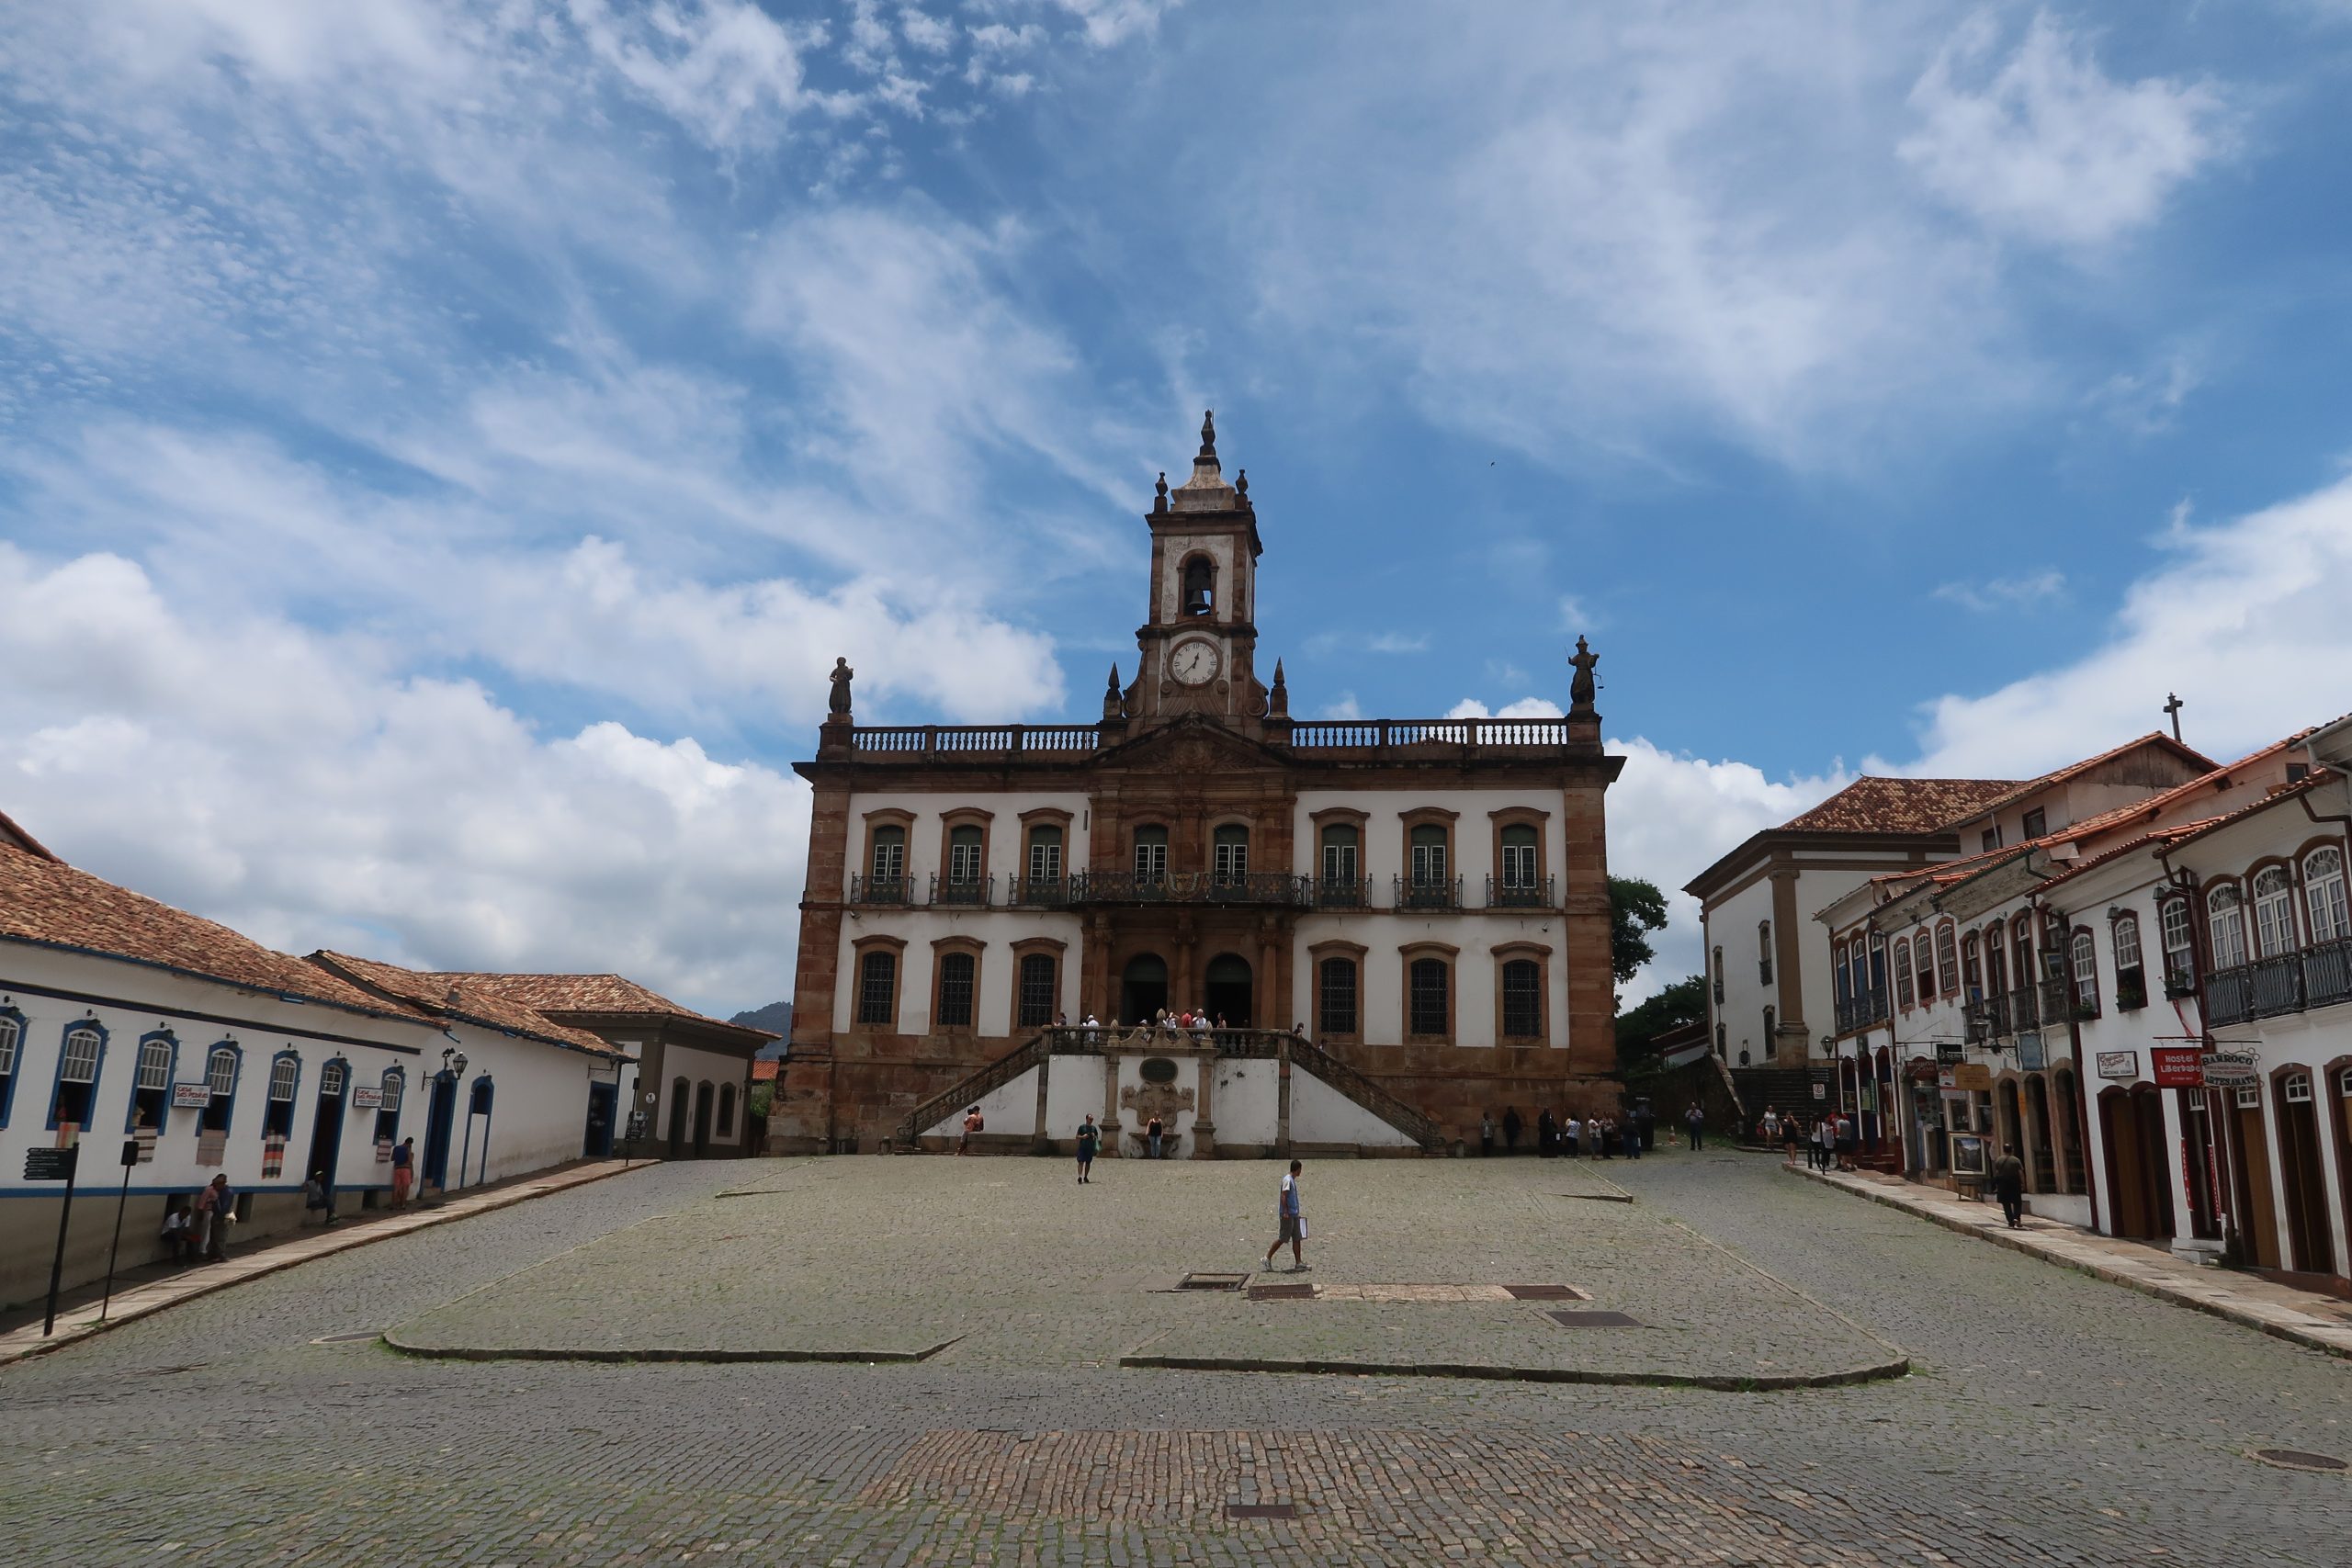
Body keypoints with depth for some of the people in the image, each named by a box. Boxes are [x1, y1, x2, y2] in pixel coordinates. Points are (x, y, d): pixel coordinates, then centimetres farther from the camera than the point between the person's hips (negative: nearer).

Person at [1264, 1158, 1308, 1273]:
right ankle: (1268, 1258, 3)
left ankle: (1298, 1262, 6)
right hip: (1288, 1215, -10)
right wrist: (1285, 1212, -24)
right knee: (1282, 1238, -6)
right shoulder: (1287, 1180, -12)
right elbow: (1283, 1196, -19)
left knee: (1297, 1238, 6)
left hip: (1294, 1215, 10)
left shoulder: (1293, 1180, 17)